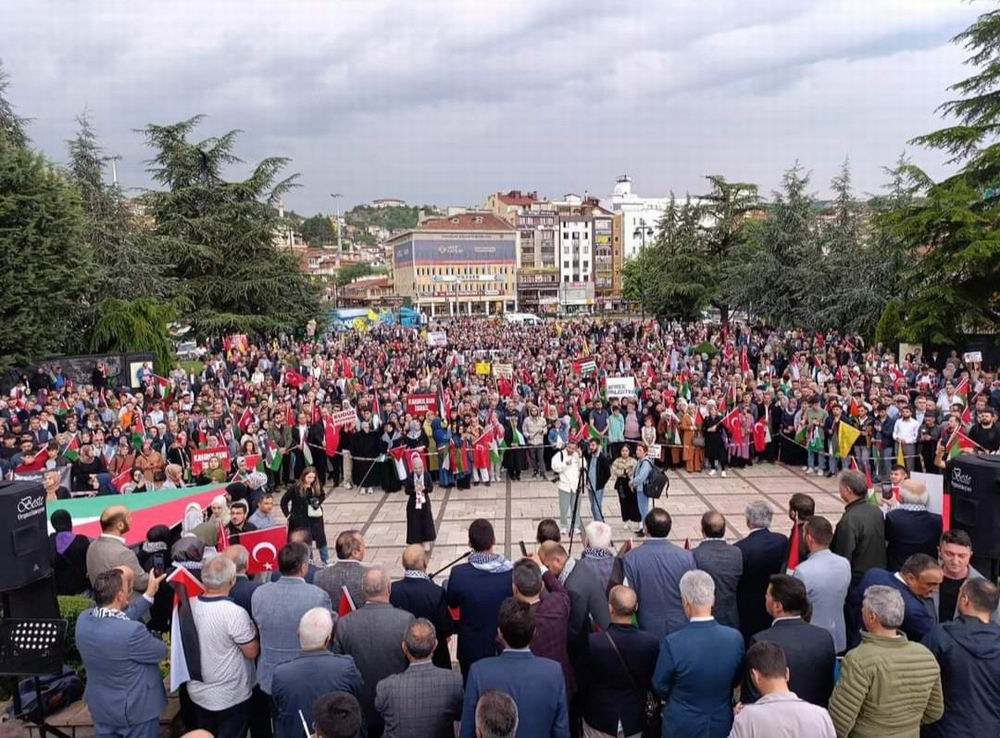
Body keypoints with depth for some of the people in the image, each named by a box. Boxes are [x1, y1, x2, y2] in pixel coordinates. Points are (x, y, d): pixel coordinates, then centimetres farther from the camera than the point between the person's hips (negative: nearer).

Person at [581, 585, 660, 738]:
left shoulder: (593, 642, -27)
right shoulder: (651, 642, -21)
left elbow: (583, 681, -12)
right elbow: (653, 683, -5)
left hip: (599, 719, -2)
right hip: (634, 721, 2)